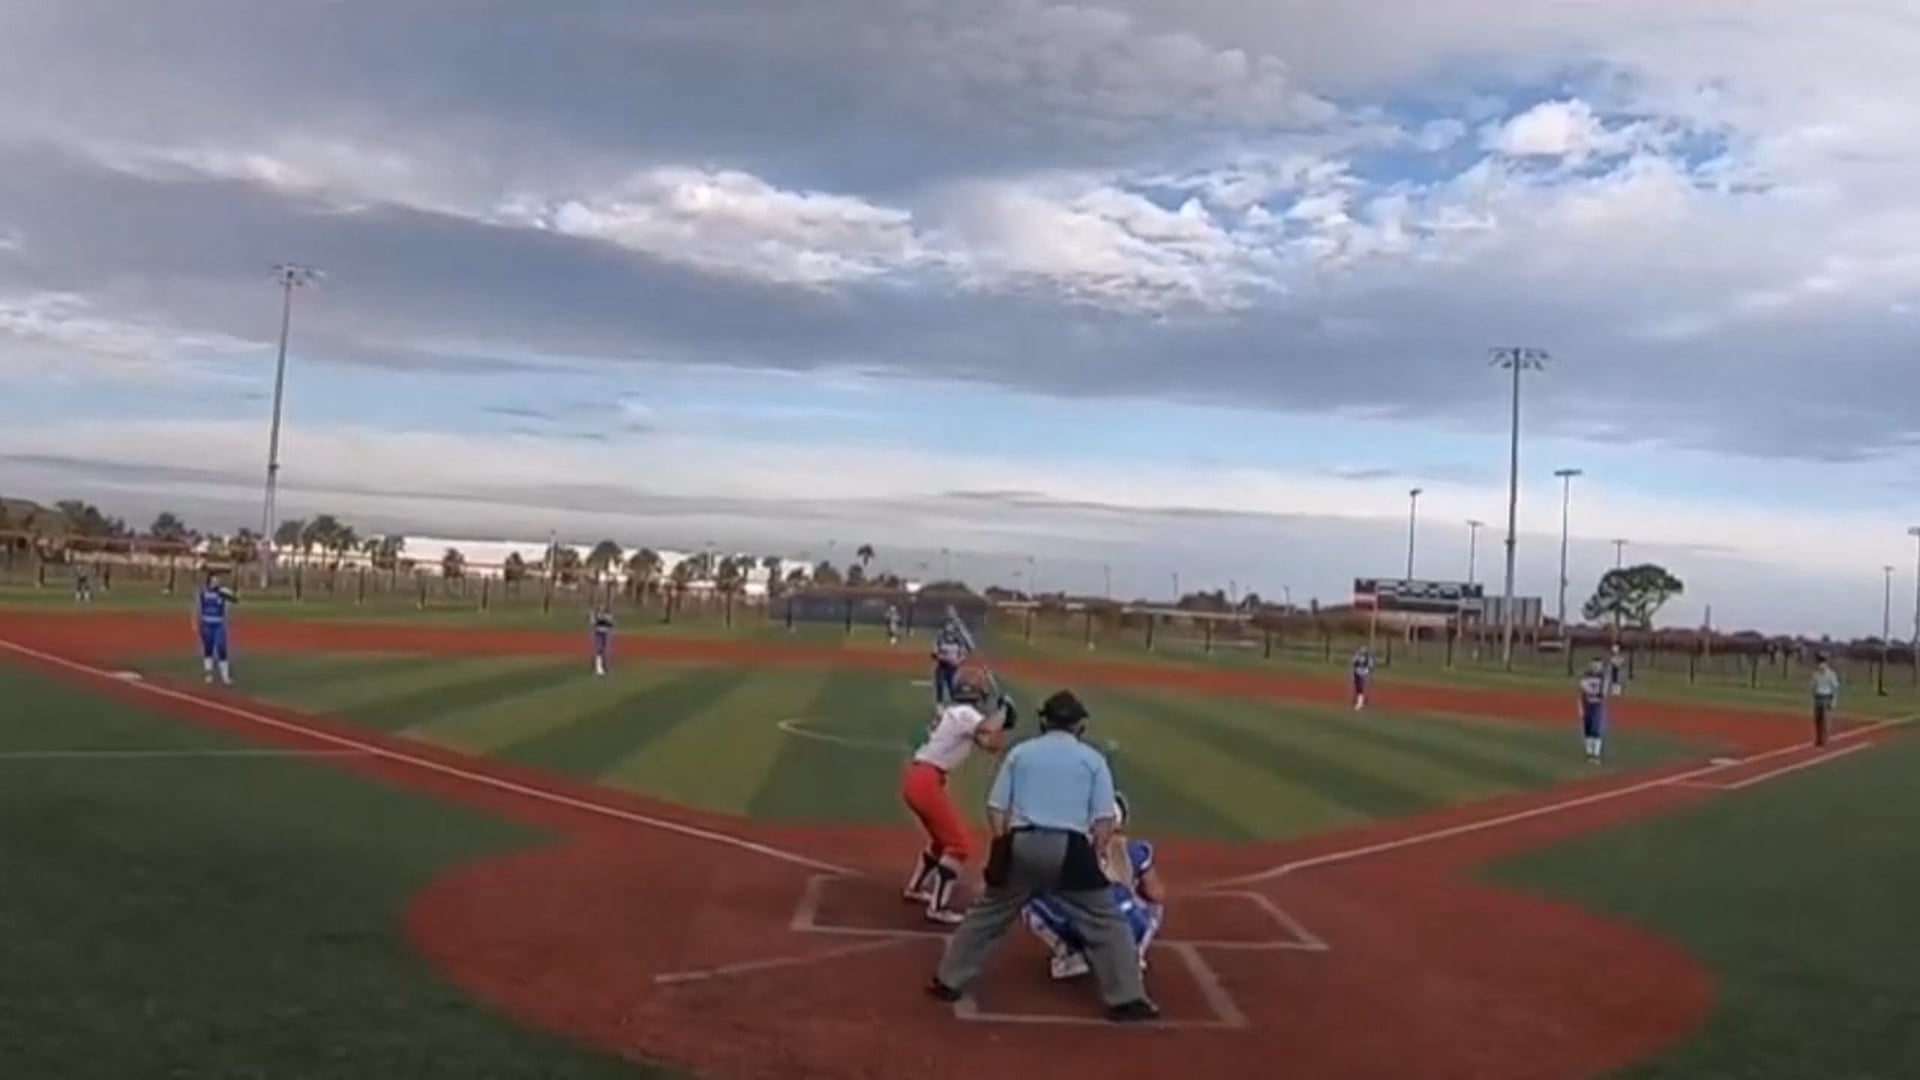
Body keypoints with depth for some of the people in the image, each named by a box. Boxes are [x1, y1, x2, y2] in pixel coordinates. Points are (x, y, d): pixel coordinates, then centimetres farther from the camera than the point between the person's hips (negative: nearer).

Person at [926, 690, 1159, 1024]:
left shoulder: (1020, 752, 13)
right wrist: (1091, 857, 13)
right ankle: (1126, 999, 8)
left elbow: (996, 808, 10)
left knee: (988, 915, 18)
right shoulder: (1092, 758, 9)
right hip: (1070, 849, -2)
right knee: (1106, 921, 10)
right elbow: (1105, 820, 2)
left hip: (1022, 844, 2)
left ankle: (949, 982, 23)